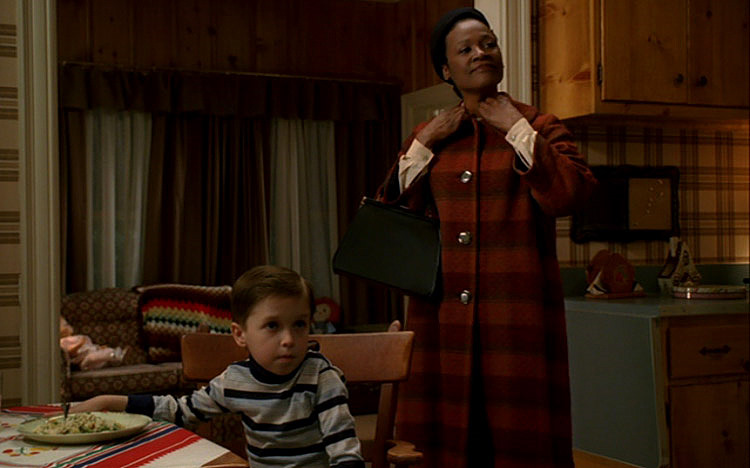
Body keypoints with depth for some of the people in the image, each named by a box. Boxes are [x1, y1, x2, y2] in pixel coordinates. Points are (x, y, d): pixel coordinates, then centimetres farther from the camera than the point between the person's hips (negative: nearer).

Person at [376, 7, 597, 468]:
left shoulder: (538, 127, 5)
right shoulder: (427, 136, 14)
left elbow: (570, 194, -12)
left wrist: (517, 129, -9)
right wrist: (423, 145, 1)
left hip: (516, 312, -2)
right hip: (442, 312, 3)